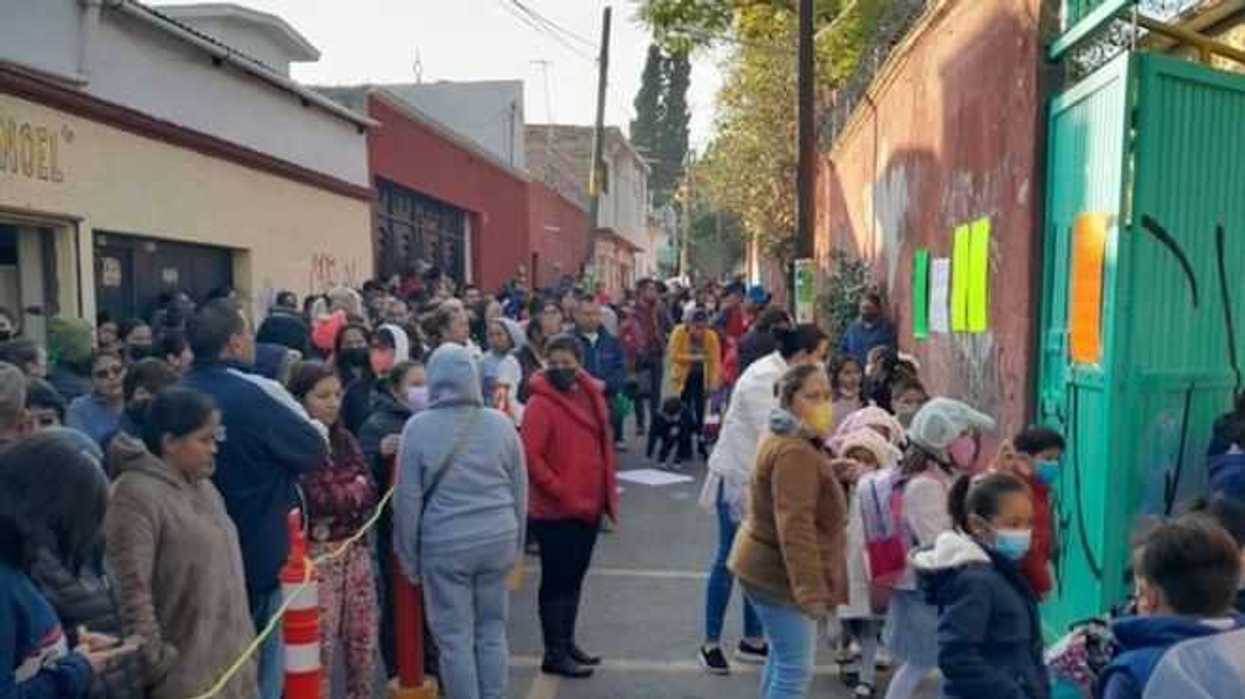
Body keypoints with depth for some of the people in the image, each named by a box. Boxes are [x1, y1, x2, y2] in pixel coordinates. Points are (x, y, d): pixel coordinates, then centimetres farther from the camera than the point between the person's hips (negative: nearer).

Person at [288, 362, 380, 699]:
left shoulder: (345, 439, 10)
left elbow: (370, 491, 4)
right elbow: (311, 499, -19)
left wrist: (338, 495, -11)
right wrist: (352, 492, -6)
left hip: (355, 549, 6)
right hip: (316, 554, -6)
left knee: (364, 638, 13)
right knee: (320, 645, 1)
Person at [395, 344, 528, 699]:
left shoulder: (419, 427, -8)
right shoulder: (501, 423, -1)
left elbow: (408, 499, -4)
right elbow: (520, 490, 6)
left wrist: (408, 556, 6)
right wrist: (516, 543, 18)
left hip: (445, 545, -3)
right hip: (497, 540, 3)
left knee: (455, 638, 8)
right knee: (493, 631, 15)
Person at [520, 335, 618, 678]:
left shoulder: (591, 395, 7)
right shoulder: (540, 403, -15)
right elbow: (531, 457, -20)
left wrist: (606, 492, 10)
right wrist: (564, 495, -21)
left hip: (589, 507, 7)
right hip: (555, 511, -7)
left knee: (574, 578, 18)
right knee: (556, 581, 3)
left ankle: (567, 642, 32)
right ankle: (554, 654, 15)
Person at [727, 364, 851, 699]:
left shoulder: (793, 441, 12)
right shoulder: (795, 452, -23)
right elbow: (795, 527, -30)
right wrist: (811, 590, -32)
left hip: (768, 566, 11)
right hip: (780, 573, -11)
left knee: (783, 657, 23)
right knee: (796, 668, -5)